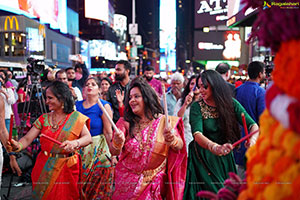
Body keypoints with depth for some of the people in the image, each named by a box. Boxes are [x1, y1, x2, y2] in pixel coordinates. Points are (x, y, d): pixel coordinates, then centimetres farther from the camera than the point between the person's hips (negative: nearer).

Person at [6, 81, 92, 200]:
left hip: (67, 168, -3)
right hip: (44, 168, 3)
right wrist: (18, 146, -23)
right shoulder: (44, 119, 6)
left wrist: (74, 143, -34)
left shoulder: (76, 117, -3)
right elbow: (27, 139, -1)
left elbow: (88, 137, -14)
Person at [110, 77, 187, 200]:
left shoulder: (164, 121, -1)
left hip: (153, 182, 0)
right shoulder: (125, 122, 3)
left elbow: (179, 147, -12)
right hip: (126, 180, 1)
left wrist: (172, 140, -34)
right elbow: (114, 152, -6)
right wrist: (117, 143, -28)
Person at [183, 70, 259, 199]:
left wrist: (252, 140, -35)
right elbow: (197, 134, -25)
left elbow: (253, 125, -12)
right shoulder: (197, 107, -11)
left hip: (225, 159, 3)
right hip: (203, 159, -2)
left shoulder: (231, 104, -5)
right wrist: (216, 148, -44)